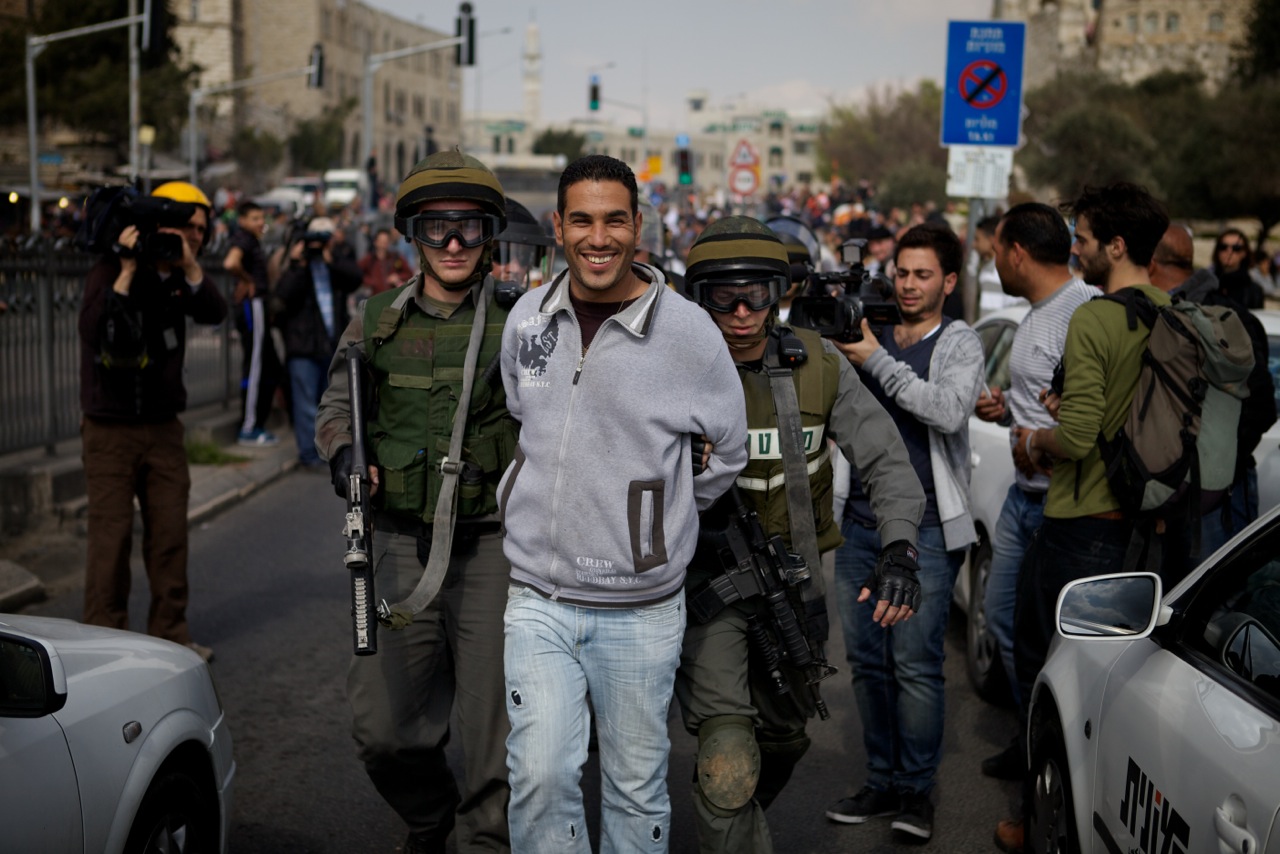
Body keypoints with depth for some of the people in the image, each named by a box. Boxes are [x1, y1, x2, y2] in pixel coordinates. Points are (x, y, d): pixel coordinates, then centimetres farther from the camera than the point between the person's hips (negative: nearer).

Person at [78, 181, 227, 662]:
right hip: (110, 429, -5)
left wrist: (190, 267, -25)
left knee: (169, 534, 7)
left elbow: (215, 313, -12)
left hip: (163, 427, 5)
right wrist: (128, 271, -27)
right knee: (111, 537, -3)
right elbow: (93, 329, -25)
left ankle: (170, 633, 18)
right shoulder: (111, 270, -9)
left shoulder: (181, 277, 7)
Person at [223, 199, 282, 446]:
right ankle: (248, 430, -1)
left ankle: (257, 425, 20)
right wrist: (249, 281, -16)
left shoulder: (252, 240, 18)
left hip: (257, 308, 10)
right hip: (252, 306, -10)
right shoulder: (244, 239, -12)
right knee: (255, 368, -6)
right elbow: (230, 263, -32)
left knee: (271, 368, 13)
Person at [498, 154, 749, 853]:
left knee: (636, 787, 11)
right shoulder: (526, 319, 2)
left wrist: (660, 517, 9)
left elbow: (729, 452, 5)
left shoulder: (687, 330, -9)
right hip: (539, 597, 2)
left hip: (641, 608, -2)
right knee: (540, 775, -6)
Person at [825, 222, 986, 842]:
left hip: (924, 527, -4)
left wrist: (875, 360, -16)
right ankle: (881, 780, 18)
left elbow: (949, 411, -16)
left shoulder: (959, 343, 2)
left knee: (915, 664, -6)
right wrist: (829, 345, -5)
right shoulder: (866, 333, 14)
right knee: (867, 660, 7)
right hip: (860, 521, 4)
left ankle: (917, 788, 7)